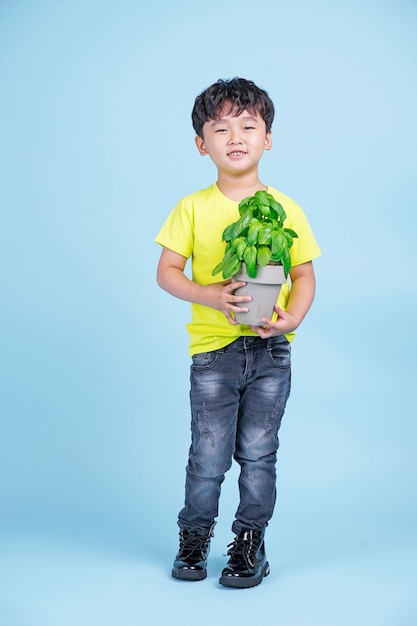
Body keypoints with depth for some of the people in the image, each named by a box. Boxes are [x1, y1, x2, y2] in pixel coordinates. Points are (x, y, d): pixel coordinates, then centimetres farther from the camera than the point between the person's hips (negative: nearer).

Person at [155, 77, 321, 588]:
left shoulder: (285, 209, 2)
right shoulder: (193, 208, 0)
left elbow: (305, 275, 6)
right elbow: (166, 271, -1)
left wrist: (292, 318, -12)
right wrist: (208, 295, -18)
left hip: (271, 352, 1)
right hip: (213, 348, -1)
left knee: (258, 452, 7)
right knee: (208, 454, 4)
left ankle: (250, 541, 23)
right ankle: (194, 536, 26)